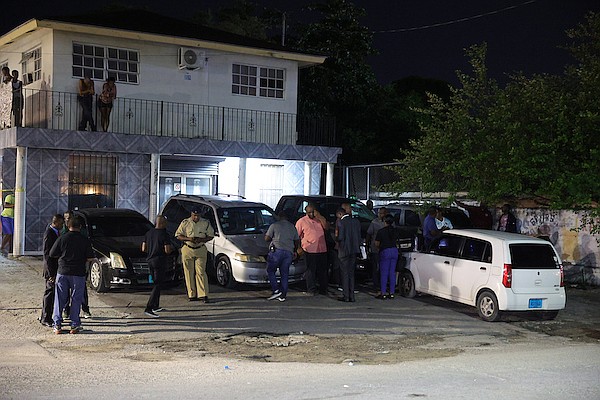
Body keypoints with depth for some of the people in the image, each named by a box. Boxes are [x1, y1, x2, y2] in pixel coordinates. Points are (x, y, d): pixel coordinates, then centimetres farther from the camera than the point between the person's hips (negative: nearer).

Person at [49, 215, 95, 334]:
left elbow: (52, 254, 2)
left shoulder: (62, 238, -3)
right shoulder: (85, 240, -5)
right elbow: (90, 258, -5)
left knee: (60, 298, 9)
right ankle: (75, 325, 7)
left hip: (62, 272, 1)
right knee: (76, 299, 6)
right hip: (78, 273, -1)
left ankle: (57, 325, 8)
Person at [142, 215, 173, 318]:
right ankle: (148, 308, -15)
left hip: (150, 261, 8)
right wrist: (170, 249, 4)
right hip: (160, 262, -8)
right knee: (158, 285, -7)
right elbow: (167, 250, -18)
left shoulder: (149, 233, 8)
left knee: (156, 284, 21)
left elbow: (144, 249, 10)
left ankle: (156, 306, 26)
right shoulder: (164, 234, -13)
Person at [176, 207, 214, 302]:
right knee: (189, 273, 2)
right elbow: (178, 235, 2)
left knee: (201, 272, -9)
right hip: (187, 250, 1)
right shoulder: (185, 223, 1)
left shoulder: (205, 223, 2)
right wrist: (188, 239, -15)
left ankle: (203, 295, -10)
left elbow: (211, 236, 6)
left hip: (201, 250, -1)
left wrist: (201, 240, -13)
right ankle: (192, 295, 9)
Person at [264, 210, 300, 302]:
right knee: (284, 274, 8)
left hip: (277, 250, -4)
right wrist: (294, 251, 37)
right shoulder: (293, 227, 17)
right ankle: (283, 295, 6)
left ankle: (276, 290, -5)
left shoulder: (274, 225, 4)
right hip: (289, 253, 4)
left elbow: (267, 238, 2)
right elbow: (297, 241, 22)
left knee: (270, 271, 7)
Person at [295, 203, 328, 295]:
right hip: (309, 250, -4)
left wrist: (319, 217, -9)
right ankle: (311, 289, 7)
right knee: (311, 270, -1)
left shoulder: (320, 219, 14)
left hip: (322, 249, 4)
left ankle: (323, 289, 18)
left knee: (323, 270, 8)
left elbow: (327, 228, -2)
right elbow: (296, 236, 3)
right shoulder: (301, 221, 3)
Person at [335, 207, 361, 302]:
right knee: (351, 273, 13)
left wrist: (336, 237, 2)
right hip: (354, 250, 6)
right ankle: (351, 296, 12)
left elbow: (340, 238, -19)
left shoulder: (341, 223, -14)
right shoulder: (356, 221, 5)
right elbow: (359, 236, 7)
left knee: (345, 274, 2)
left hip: (344, 250, -6)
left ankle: (346, 296, 3)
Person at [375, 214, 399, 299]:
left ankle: (383, 294, -2)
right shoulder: (395, 231, 5)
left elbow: (376, 243, -4)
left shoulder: (381, 231, -9)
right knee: (392, 273, 9)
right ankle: (391, 293, 10)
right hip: (394, 250, 5)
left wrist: (380, 247, 16)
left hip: (385, 251, -5)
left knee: (384, 273, -1)